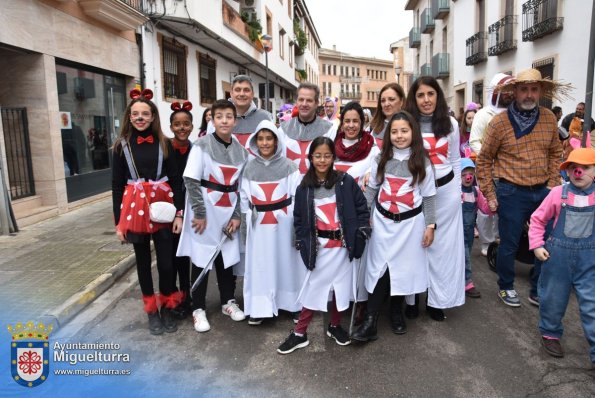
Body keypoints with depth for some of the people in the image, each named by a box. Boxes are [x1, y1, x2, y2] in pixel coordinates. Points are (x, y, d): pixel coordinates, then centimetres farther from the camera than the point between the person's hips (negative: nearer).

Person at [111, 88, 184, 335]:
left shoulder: (164, 143, 1)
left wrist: (179, 213, -5)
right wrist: (118, 222, -1)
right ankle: (152, 311, 26)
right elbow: (117, 185, 2)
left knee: (166, 260, 1)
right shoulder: (122, 145, 2)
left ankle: (168, 308, 22)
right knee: (143, 260, 11)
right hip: (135, 208, 1)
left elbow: (176, 180, 2)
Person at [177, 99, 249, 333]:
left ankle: (228, 301, 32)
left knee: (227, 258, 14)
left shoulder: (241, 150, 5)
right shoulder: (202, 145, -8)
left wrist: (236, 215, -1)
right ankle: (199, 309, 19)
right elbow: (191, 181, -12)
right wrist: (199, 213, -15)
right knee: (201, 260, 4)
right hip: (205, 211, -4)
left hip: (228, 213, 4)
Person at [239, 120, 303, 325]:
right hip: (259, 223, 2)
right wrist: (250, 218, 4)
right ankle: (259, 308, 15)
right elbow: (245, 197, 8)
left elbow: (298, 194, -3)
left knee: (285, 261, 7)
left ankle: (291, 304, 21)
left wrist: (296, 222, -6)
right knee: (260, 264, 6)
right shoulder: (250, 167, 4)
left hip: (284, 221, -2)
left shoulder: (288, 165, -3)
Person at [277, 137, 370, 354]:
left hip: (342, 245, 1)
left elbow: (361, 208, 1)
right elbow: (298, 218, 3)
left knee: (340, 286, 13)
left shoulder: (346, 182, -5)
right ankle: (299, 333, 18)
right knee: (314, 288, 4)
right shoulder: (304, 187, -3)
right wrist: (302, 242, -6)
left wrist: (360, 234, -6)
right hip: (319, 246, -1)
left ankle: (334, 326, 35)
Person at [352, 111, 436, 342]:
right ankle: (370, 322, 1)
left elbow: (429, 196, 1)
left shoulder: (422, 161, -2)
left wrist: (430, 225, -1)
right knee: (380, 268, -1)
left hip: (410, 222, 0)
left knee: (404, 267, 8)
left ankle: (397, 313, 29)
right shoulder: (381, 159, 2)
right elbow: (372, 189, 8)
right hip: (383, 221, 1)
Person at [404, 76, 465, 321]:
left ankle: (437, 299, 22)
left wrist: (456, 191, 8)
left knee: (442, 245, 8)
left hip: (445, 190, 2)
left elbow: (455, 160, 10)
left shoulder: (450, 124, 3)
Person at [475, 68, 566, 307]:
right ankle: (505, 287, 29)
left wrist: (553, 184, 7)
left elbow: (555, 153, 15)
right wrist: (490, 195, -4)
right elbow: (484, 160, -3)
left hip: (542, 192, 4)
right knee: (509, 245, 6)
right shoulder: (500, 122, -9)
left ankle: (538, 291, 30)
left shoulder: (549, 119, 3)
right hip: (512, 193, -4)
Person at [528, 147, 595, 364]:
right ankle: (550, 334, 39)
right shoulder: (558, 193, -7)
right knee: (553, 298, 15)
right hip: (558, 254, 0)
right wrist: (537, 245, -4)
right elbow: (538, 219, 2)